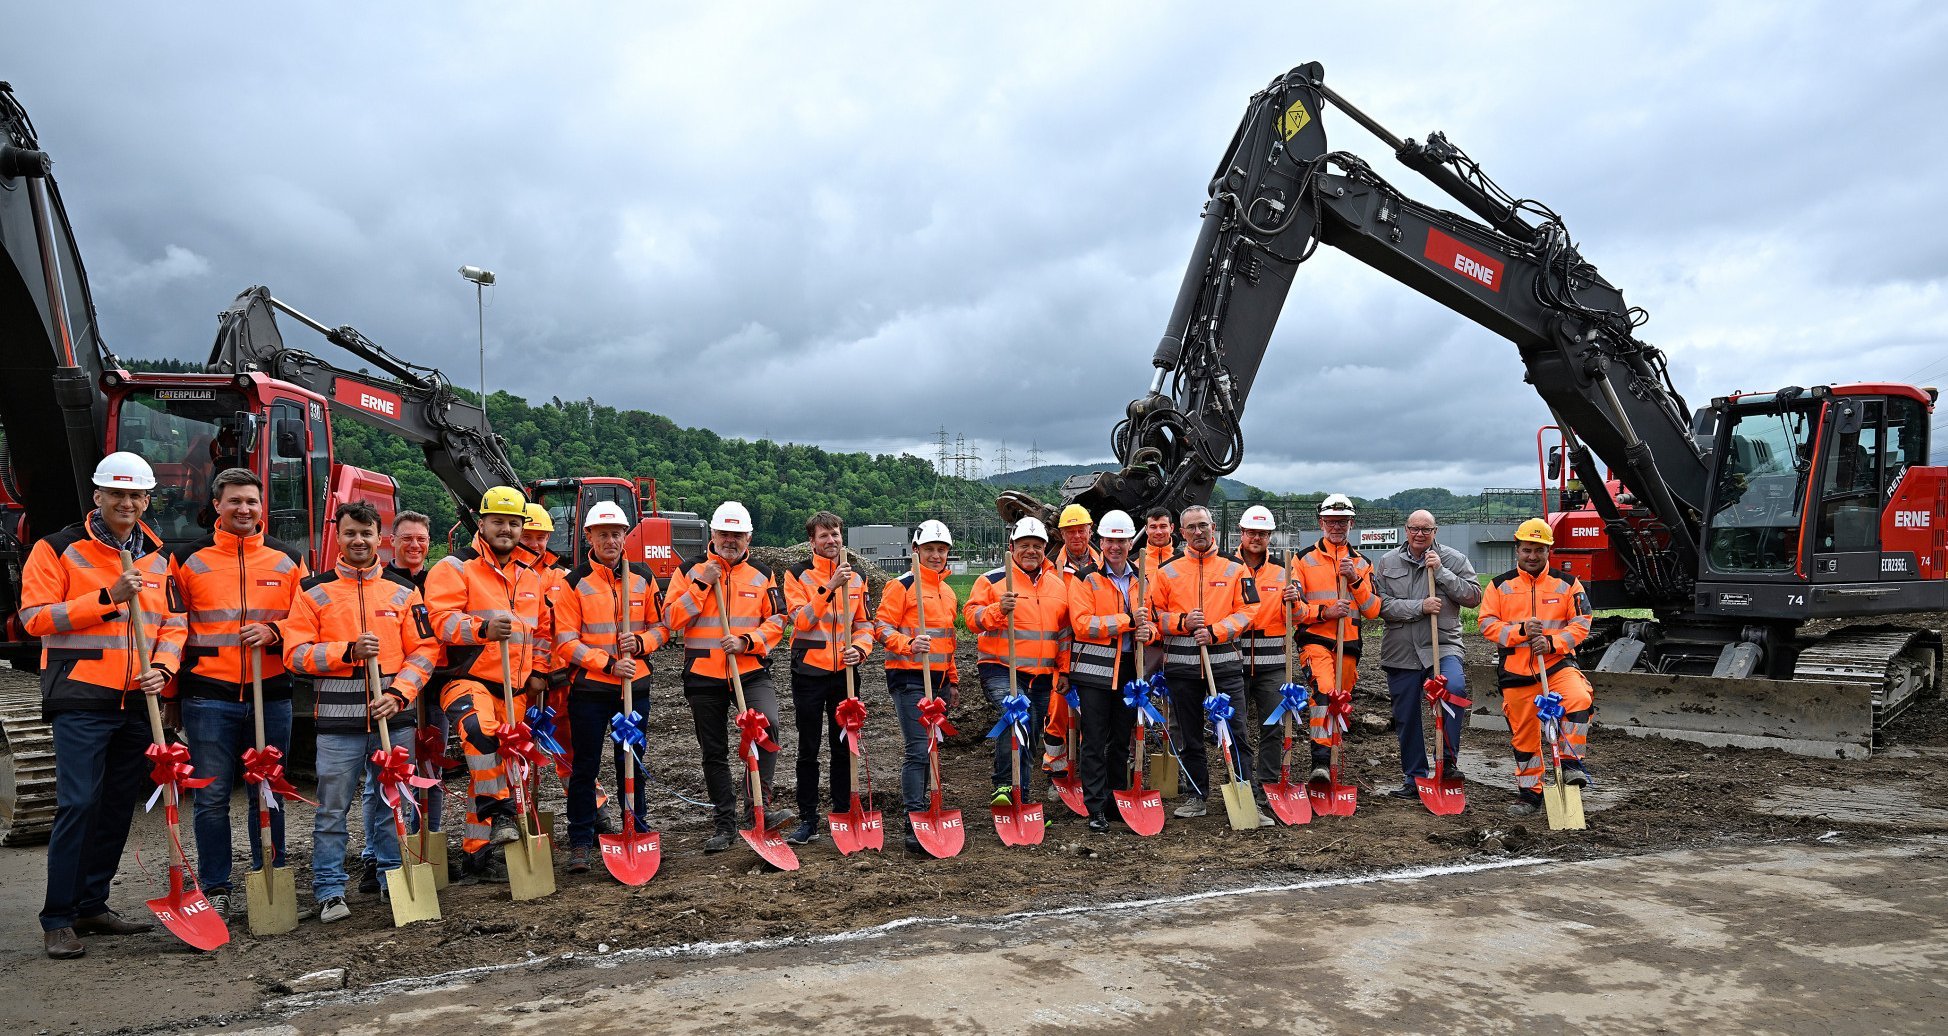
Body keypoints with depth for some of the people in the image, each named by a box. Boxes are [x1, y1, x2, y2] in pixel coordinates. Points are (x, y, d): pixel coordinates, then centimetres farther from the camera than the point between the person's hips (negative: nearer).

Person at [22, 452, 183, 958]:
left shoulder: (158, 558, 12)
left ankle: (92, 906, 22)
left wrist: (162, 667, -5)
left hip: (138, 701, 5)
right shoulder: (58, 549, -2)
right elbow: (35, 617, -8)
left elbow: (173, 622, 13)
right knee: (77, 804, -9)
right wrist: (108, 597, -17)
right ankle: (57, 920, 0)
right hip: (81, 700, -5)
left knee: (119, 806, 10)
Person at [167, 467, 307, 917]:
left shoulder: (287, 560, 8)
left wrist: (274, 634, -10)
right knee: (212, 796, 2)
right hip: (209, 696, -1)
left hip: (271, 694, 2)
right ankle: (216, 889, 13)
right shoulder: (188, 559, 4)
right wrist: (169, 690, 4)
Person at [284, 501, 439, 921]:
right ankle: (329, 890, 12)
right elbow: (297, 653, -1)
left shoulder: (403, 590, 9)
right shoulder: (314, 590, 4)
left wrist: (398, 694, -8)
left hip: (394, 716, 2)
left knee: (391, 803, 10)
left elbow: (425, 650, 5)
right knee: (332, 808, 1)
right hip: (337, 719, -2)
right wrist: (349, 651, -15)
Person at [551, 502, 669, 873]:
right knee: (585, 766, 3)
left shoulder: (642, 577, 6)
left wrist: (640, 642, -11)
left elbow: (662, 625, 10)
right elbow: (566, 641, -8)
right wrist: (608, 664, -16)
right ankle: (580, 842, 11)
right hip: (589, 687, -3)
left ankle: (637, 834, 23)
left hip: (635, 684, 3)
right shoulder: (574, 582, -4)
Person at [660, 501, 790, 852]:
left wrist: (747, 641, -13)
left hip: (750, 670, -1)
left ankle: (754, 808, -19)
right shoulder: (690, 571, 4)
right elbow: (672, 620, -5)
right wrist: (701, 585, -13)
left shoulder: (762, 575, 7)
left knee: (766, 725, -26)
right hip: (703, 676, 1)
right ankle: (725, 823, 21)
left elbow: (776, 622, 3)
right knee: (714, 753, 9)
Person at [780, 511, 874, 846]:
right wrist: (830, 586, -26)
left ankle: (842, 814, 18)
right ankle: (807, 820, 11)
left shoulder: (855, 578, 10)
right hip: (809, 672, -3)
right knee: (808, 750, 3)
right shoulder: (798, 575, -2)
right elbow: (802, 620, -16)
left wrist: (859, 648, -9)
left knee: (843, 747, 8)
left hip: (844, 673, 3)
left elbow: (864, 623, 11)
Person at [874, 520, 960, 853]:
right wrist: (909, 644, -26)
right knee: (917, 749, -13)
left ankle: (919, 804, 25)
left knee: (928, 748, 13)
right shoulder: (902, 585, -6)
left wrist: (953, 681, 25)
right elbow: (881, 627, -10)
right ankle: (915, 828, -14)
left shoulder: (949, 592, 18)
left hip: (938, 679, 8)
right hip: (909, 678, -8)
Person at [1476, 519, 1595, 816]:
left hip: (1557, 663, -1)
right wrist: (1520, 631, -17)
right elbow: (1487, 625, 0)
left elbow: (1581, 624, 1)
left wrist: (1552, 642, -16)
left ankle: (1571, 763, -14)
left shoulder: (1567, 583, 5)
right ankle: (1529, 793, 22)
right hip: (1516, 671, 1)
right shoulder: (1500, 585, 6)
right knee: (1523, 734, 7)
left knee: (1579, 700, -31)